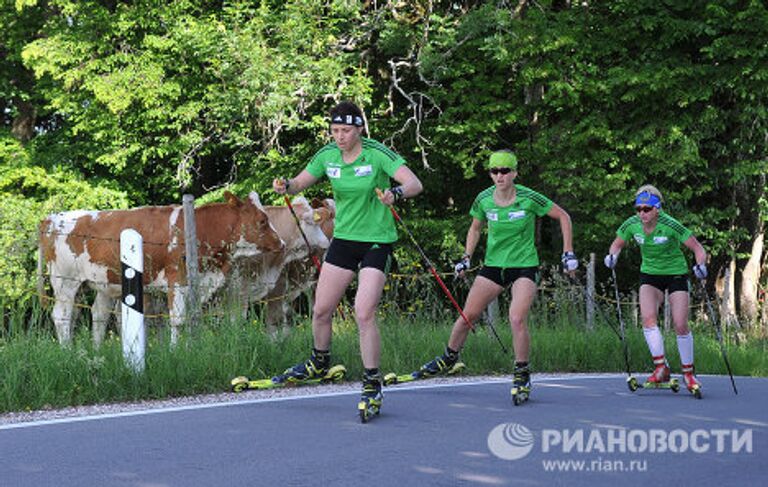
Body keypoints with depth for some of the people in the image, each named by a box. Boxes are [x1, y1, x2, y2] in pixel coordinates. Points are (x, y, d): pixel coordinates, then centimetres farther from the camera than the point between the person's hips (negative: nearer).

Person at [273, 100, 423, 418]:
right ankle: (320, 363, 36)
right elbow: (300, 183, 6)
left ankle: (372, 385, -3)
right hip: (343, 238, 5)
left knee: (364, 315, -16)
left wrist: (397, 193, -46)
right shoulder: (328, 156, -2)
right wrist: (286, 186, -18)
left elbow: (415, 183, -23)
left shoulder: (377, 154, -16)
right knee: (321, 311, 8)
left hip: (377, 241, -5)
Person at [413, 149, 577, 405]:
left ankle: (522, 375, -6)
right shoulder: (484, 199, -5)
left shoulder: (529, 198, -15)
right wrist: (466, 257, 5)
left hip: (524, 267, -4)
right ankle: (449, 359, 29)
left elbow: (563, 217, -3)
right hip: (493, 265, 4)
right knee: (467, 316, 4)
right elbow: (475, 228, 16)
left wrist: (568, 253, -6)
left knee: (517, 319, -22)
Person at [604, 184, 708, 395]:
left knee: (680, 326, -8)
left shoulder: (670, 226, -25)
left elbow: (697, 248, -19)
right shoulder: (631, 225, -13)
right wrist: (612, 256, -16)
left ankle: (688, 373, 9)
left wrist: (700, 265, -37)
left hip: (676, 274, -3)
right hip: (650, 275, 3)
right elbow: (617, 244, 5)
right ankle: (661, 368, -13)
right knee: (648, 318, -19)